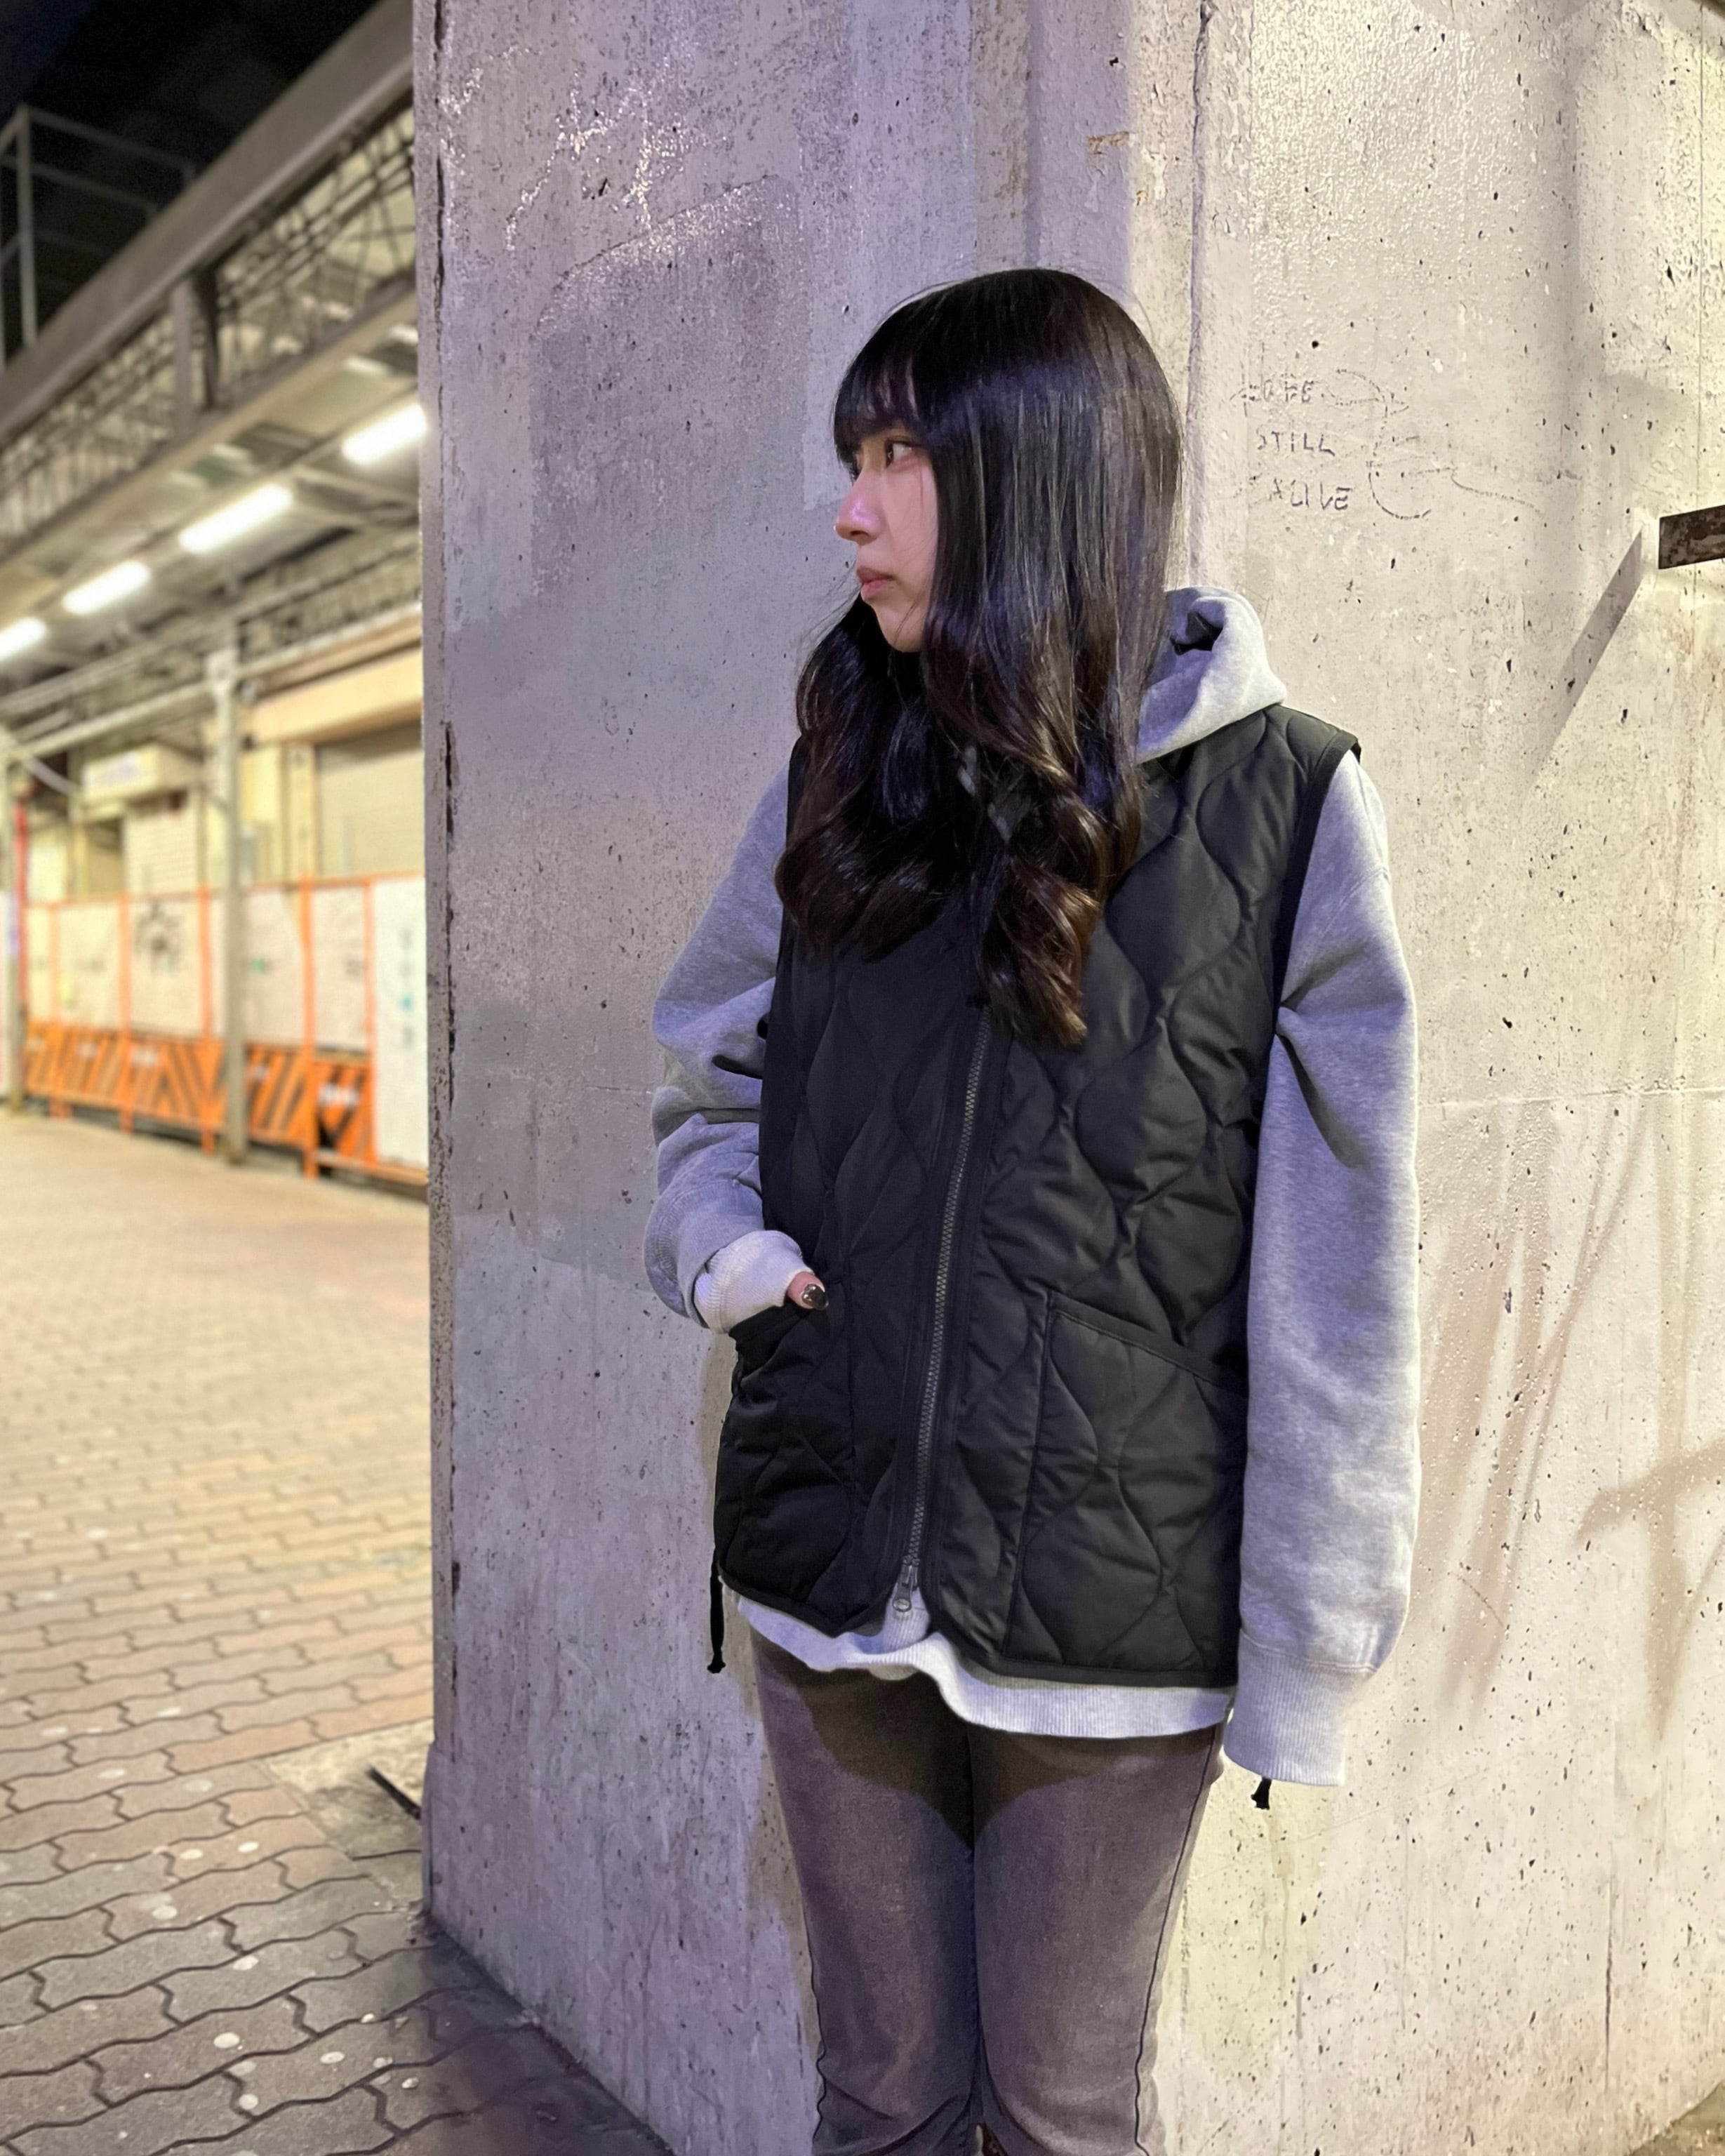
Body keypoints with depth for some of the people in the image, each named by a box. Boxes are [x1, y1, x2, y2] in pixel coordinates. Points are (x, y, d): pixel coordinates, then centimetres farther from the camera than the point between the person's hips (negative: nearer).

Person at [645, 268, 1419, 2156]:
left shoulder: (1272, 801, -9)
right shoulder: (841, 778, 4)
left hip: (1111, 1614, -3)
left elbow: (1334, 1273, -9)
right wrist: (722, 1247, -4)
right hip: (828, 1573, 4)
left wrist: (1305, 1654, -9)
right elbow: (708, 1072, 16)